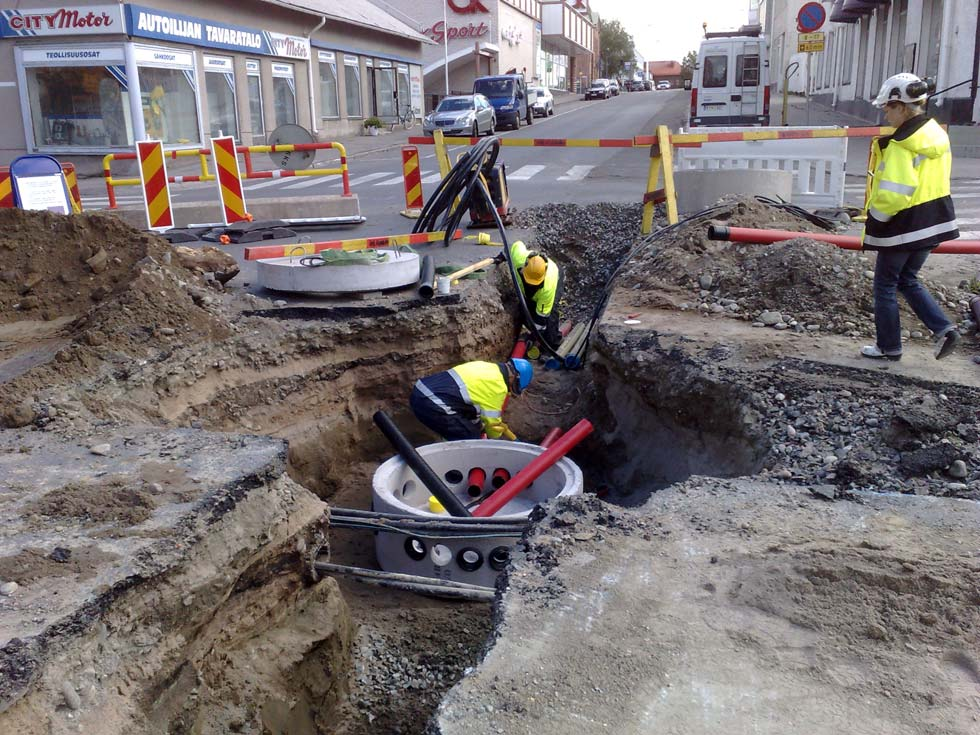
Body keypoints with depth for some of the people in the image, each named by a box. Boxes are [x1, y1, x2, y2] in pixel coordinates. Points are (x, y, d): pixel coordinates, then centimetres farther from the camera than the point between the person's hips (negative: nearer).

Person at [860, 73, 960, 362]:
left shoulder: (900, 146, -22)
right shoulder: (937, 135, 5)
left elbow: (893, 194, -28)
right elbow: (933, 180, 12)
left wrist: (875, 219, -12)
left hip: (903, 226, -8)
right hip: (933, 222, 8)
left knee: (885, 285, 8)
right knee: (908, 280, 23)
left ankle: (888, 346, 17)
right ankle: (944, 328, 11)